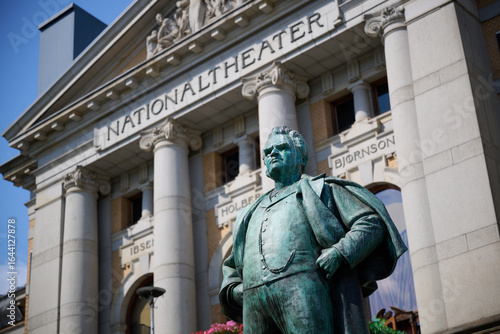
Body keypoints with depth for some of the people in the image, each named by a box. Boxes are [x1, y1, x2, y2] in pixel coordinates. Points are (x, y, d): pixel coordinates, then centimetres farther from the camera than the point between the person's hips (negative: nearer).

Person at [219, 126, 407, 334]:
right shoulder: (250, 214, 36)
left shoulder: (320, 189, 22)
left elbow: (372, 223, 11)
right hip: (254, 302, 5)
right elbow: (231, 267, 41)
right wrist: (233, 290, 16)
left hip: (302, 290, -5)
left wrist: (339, 253, -8)